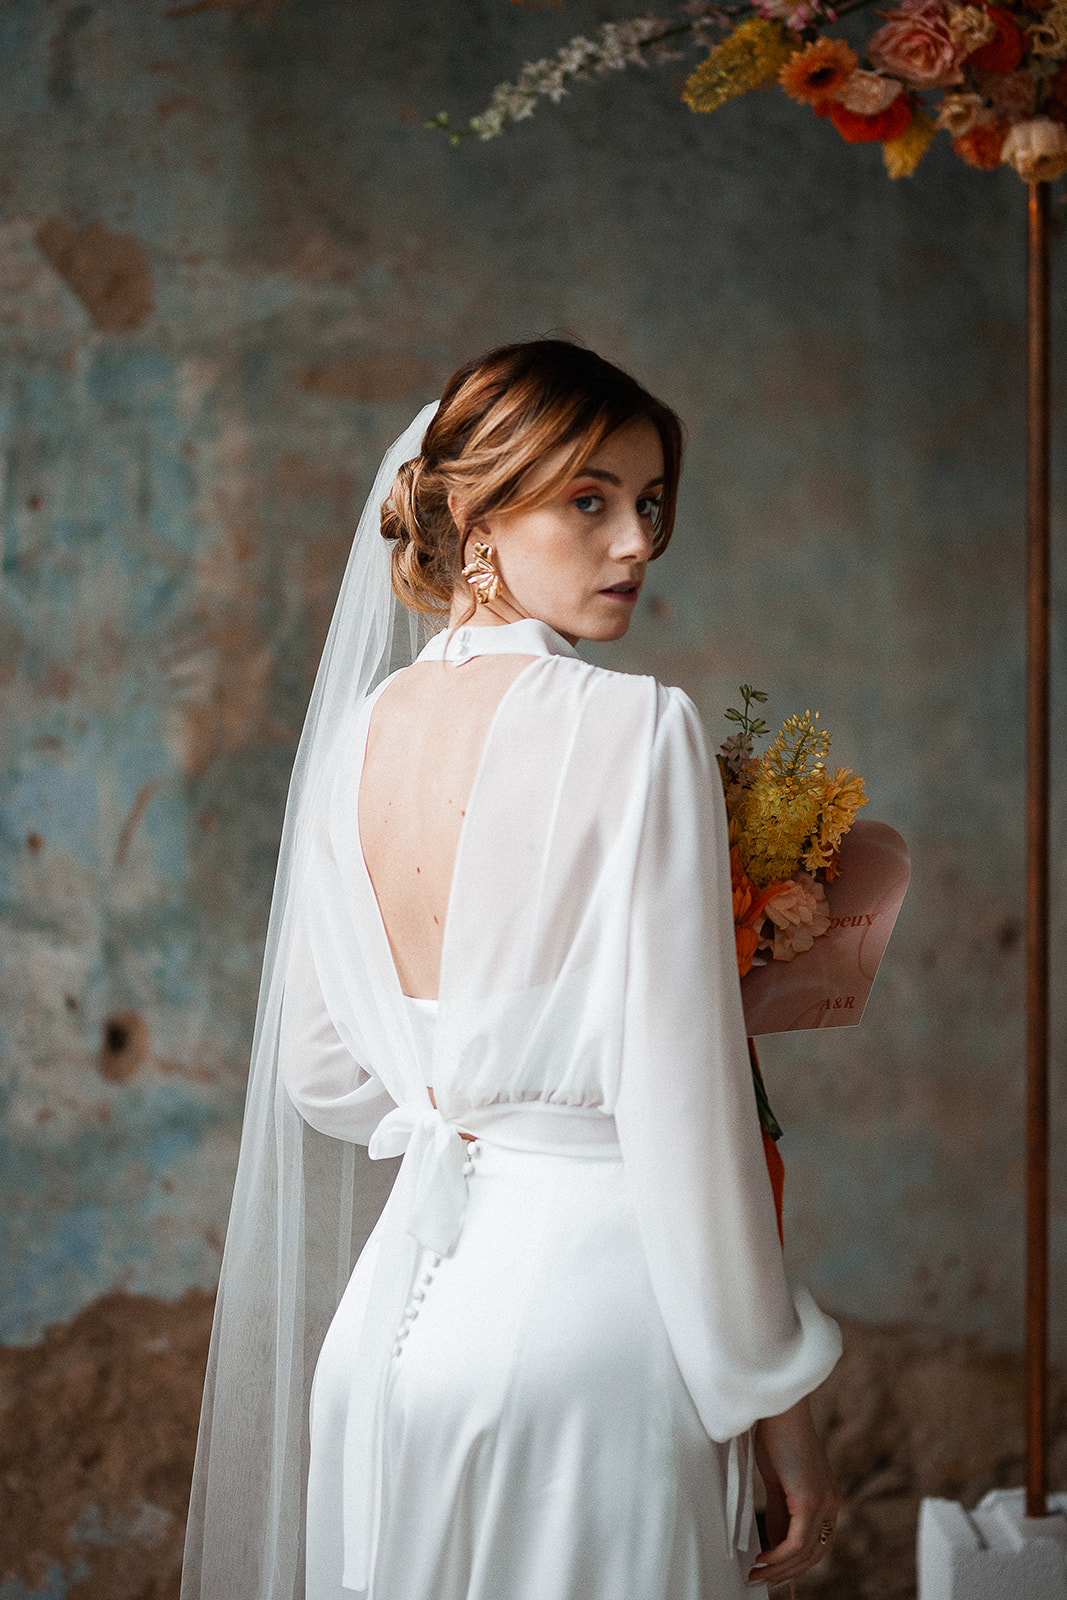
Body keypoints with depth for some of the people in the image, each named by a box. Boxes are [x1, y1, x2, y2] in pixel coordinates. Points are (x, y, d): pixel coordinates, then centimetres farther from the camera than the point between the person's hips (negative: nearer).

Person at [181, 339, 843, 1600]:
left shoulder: (357, 733, 5)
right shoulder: (636, 729, -14)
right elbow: (682, 1104, -16)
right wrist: (777, 1405, -9)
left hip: (394, 1301, 7)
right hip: (588, 1295, -6)